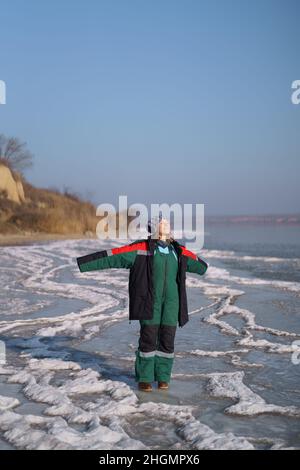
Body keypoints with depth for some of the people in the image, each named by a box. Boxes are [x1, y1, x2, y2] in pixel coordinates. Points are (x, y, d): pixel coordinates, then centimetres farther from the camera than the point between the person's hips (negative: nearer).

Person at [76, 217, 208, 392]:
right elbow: (112, 256, -8)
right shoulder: (141, 248, -3)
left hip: (171, 301, 4)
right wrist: (84, 263, -14)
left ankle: (163, 377, 20)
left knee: (167, 339, 5)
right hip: (149, 301, -3)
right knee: (148, 338, -3)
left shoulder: (179, 251, 11)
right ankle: (144, 378, 11)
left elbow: (194, 261, 34)